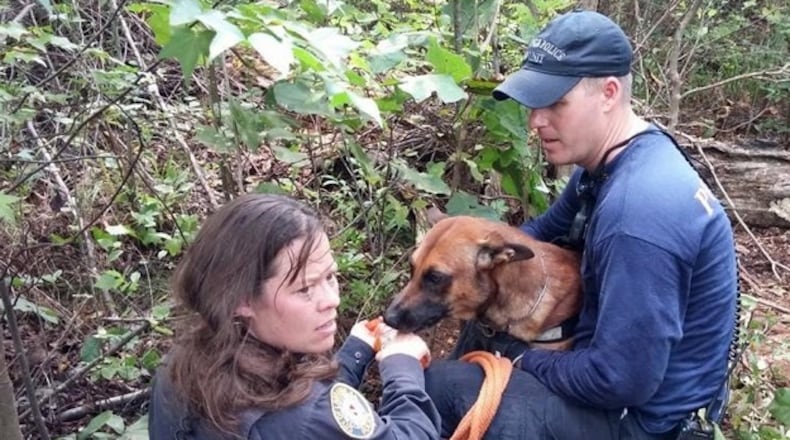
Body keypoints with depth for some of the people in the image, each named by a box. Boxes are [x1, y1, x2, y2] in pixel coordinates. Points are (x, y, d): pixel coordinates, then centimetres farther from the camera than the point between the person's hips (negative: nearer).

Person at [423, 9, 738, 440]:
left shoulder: (637, 215, -34)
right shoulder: (610, 160, -2)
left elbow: (623, 381, -31)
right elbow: (548, 230, 14)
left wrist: (527, 363, -14)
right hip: (619, 359, 9)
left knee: (434, 387, -10)